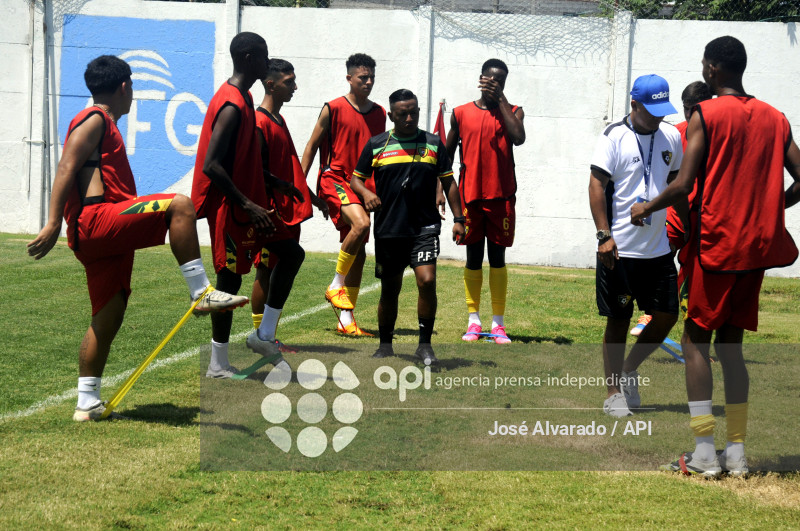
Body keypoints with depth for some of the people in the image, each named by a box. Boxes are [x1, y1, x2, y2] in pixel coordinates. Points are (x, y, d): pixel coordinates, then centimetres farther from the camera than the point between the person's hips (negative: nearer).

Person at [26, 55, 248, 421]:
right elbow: (66, 169, -13)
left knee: (108, 316, 9)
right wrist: (54, 224, -21)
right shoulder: (94, 120, -1)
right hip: (96, 220, -10)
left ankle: (87, 404, 10)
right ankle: (201, 293, -23)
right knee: (179, 205, -21)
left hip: (102, 237, 10)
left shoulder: (104, 126, 29)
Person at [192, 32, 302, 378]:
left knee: (291, 254, 10)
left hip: (246, 203, 10)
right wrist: (247, 204, -26)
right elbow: (211, 165, -27)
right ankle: (219, 365, 9)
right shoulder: (232, 106, -21)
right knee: (230, 279, -2)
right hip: (230, 207, -10)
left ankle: (264, 335, 13)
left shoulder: (241, 99, 11)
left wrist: (272, 182, 20)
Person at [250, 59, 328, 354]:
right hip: (272, 212, -9)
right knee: (266, 271, -3)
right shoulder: (259, 122, -13)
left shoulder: (279, 120, 17)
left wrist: (311, 197, 27)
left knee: (281, 273, 10)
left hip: (290, 210, 9)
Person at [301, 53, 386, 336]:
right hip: (335, 178, -6)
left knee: (358, 252, 4)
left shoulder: (379, 113, 13)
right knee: (361, 224, -31)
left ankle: (346, 319, 10)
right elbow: (312, 145, 1)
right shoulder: (333, 109, -3)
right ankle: (335, 286, -13)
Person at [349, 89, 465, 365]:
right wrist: (366, 193, -10)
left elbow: (448, 182, 11)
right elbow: (356, 178, 12)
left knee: (427, 281, -18)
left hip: (424, 228, -1)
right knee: (390, 290, 10)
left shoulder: (433, 143, 6)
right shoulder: (376, 144, 5)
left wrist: (458, 219, 6)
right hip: (388, 229, 1)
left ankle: (425, 344, -6)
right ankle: (385, 345, 27)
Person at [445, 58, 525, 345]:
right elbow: (447, 155, 12)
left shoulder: (512, 112, 4)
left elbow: (518, 138, -17)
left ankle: (498, 323, 7)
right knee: (473, 257, 5)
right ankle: (473, 321, 12)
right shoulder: (461, 113, 7)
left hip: (501, 195, -1)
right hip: (469, 195, 1)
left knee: (497, 257, 3)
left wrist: (500, 99, -13)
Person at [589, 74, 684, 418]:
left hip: (658, 248, 5)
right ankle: (614, 392, 15)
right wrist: (604, 235, -18)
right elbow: (597, 186, -11)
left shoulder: (671, 137, 8)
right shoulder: (614, 138, -8)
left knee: (667, 316, 4)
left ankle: (629, 370, 26)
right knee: (618, 321, 3)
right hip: (619, 250, -5)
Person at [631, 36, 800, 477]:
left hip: (715, 244, -5)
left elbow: (684, 185, -15)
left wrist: (646, 208, 1)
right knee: (731, 342, 14)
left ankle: (704, 453, -4)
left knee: (695, 339, 3)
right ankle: (736, 452, 11)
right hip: (757, 245, 6)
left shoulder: (705, 116, -9)